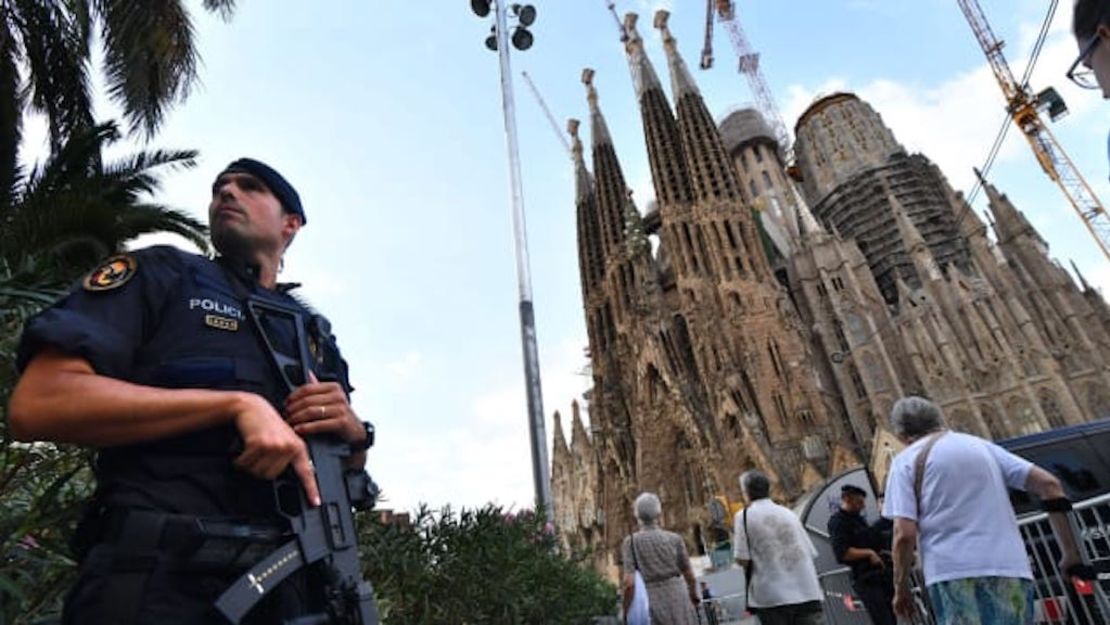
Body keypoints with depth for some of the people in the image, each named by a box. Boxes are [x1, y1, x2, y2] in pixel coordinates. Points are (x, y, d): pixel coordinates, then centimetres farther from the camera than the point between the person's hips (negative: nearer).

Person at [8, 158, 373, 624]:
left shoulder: (316, 334, 16)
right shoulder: (159, 274, 5)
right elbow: (37, 404, -10)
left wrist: (354, 433, -6)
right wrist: (236, 403, -17)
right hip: (162, 578, -4)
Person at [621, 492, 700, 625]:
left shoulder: (630, 542, -5)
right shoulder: (675, 539, 0)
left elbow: (629, 583, -12)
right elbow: (689, 576, 7)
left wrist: (626, 614, -2)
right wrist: (694, 596, 26)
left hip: (654, 606, -1)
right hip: (679, 599, 1)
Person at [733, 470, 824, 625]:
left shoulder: (744, 516, -3)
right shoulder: (789, 513, 12)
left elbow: (743, 559, -9)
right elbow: (811, 552, 13)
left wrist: (735, 536, 9)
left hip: (771, 596, -4)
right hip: (806, 592, 4)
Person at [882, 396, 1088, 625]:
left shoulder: (906, 460, 3)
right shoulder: (981, 445, 19)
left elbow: (904, 534, -6)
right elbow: (1048, 483, 11)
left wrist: (900, 587, 5)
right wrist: (1071, 554, 14)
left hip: (953, 572, -5)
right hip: (1011, 569, 5)